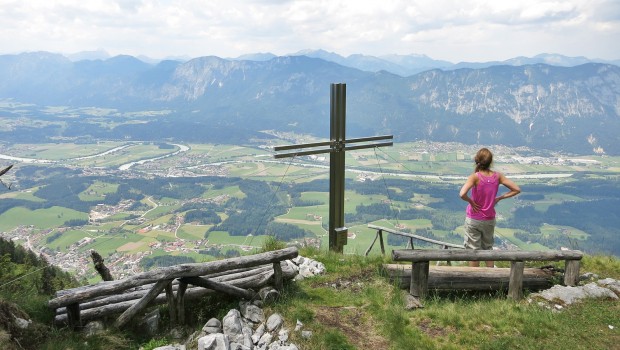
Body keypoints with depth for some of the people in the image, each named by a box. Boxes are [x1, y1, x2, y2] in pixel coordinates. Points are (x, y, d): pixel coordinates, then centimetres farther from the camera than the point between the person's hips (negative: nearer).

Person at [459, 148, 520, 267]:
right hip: (490, 219, 4)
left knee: (473, 250, 9)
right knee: (488, 248, 22)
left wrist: (471, 201, -17)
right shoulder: (497, 176, -8)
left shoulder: (475, 177, -20)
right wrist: (499, 198, 1)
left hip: (473, 219, -4)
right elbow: (516, 190, -2)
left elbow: (462, 194, -36)